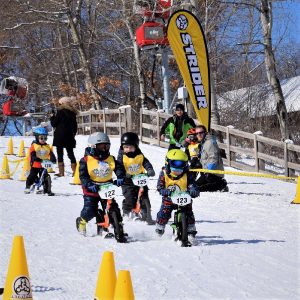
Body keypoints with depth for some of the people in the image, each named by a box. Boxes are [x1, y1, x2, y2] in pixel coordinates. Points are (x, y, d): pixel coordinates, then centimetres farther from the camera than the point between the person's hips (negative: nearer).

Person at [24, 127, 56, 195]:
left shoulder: (47, 147, 8)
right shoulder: (34, 146, -4)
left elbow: (51, 154, 0)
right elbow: (32, 155, -14)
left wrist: (53, 159, -21)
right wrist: (37, 159, -31)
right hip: (35, 165, -3)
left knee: (45, 177, 0)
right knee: (32, 176, 2)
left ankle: (47, 189, 4)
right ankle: (27, 187, 18)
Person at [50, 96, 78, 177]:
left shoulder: (60, 111, -11)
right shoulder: (72, 113, 8)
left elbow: (54, 123, -8)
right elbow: (75, 126, 13)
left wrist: (52, 117, 11)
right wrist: (73, 134, 22)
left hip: (60, 136, -6)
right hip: (69, 136, 6)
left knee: (60, 153, -1)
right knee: (70, 153, 10)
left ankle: (61, 172, -5)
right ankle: (75, 171, 6)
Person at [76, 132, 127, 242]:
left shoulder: (110, 159, 5)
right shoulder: (86, 160, -7)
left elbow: (119, 168, 1)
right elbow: (83, 175, -12)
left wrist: (120, 177, -19)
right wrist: (89, 185, -27)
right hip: (91, 190, -3)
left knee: (113, 209, -8)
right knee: (90, 210, -10)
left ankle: (119, 230, 0)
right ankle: (81, 222, 24)